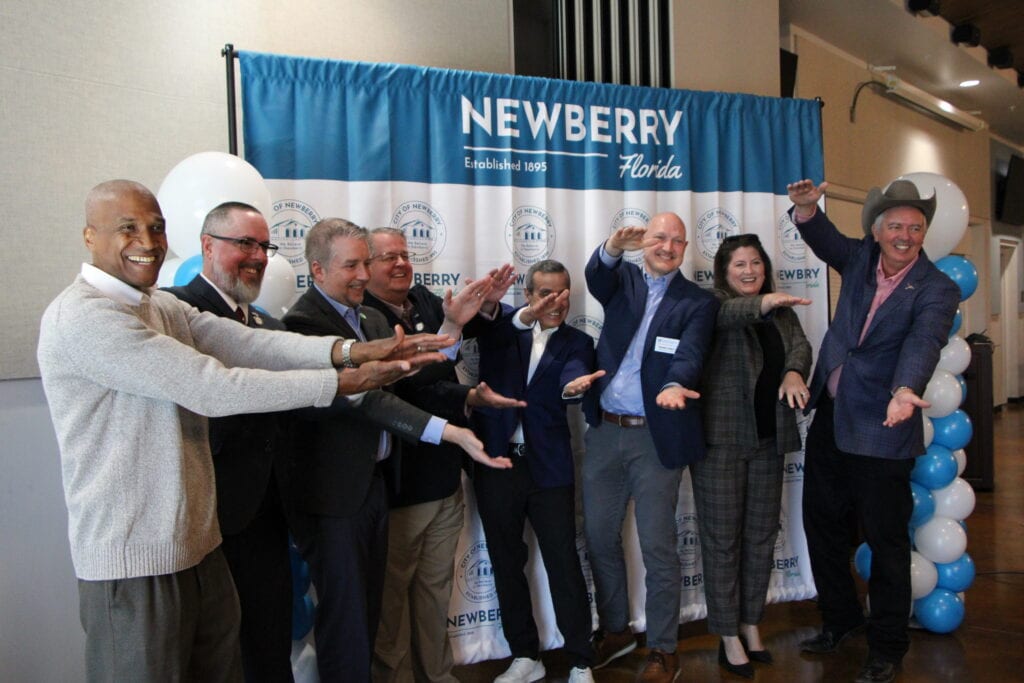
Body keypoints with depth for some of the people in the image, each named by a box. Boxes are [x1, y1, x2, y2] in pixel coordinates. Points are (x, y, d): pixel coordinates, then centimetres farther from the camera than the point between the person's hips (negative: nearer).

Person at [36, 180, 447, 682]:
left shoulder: (166, 308, 9)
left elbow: (253, 345, -6)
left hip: (198, 545, 8)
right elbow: (211, 388, -24)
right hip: (134, 563, -8)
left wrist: (352, 350, -22)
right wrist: (346, 381, -22)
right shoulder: (80, 315, -18)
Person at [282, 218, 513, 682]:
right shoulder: (304, 321, -18)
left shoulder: (373, 318, 9)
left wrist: (453, 325, -5)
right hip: (333, 493, -7)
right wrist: (451, 432, -32)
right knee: (346, 617, 6)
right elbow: (365, 398, -26)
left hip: (375, 482, 8)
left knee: (369, 611, 19)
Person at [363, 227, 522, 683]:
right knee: (393, 590, 12)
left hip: (445, 474, 8)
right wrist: (470, 398, -30)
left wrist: (486, 304, -15)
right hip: (398, 484, -7)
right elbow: (406, 389, -24)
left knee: (436, 585, 21)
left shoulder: (424, 299, 5)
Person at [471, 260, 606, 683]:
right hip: (496, 463, 2)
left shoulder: (576, 342, 4)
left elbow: (574, 376, -18)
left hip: (548, 468, -1)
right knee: (506, 564, 12)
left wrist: (574, 386, -43)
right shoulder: (501, 330, 5)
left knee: (565, 565, 2)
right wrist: (524, 316, -40)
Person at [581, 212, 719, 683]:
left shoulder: (698, 302, 0)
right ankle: (616, 630, 33)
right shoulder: (622, 281, 10)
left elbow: (690, 353, -17)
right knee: (599, 537, 13)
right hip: (603, 432, 4)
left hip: (655, 437, -3)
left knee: (658, 546, 2)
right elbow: (596, 274, -13)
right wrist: (614, 246, -35)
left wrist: (675, 385, -39)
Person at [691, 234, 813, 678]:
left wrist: (794, 371, -21)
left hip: (769, 437, 6)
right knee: (722, 537, 2)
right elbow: (725, 315, -24)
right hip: (721, 436, -5)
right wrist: (762, 303, -43)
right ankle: (728, 637, 14)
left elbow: (800, 344, 0)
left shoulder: (782, 311, 15)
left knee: (762, 534, 13)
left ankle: (751, 623, 30)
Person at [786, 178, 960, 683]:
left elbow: (923, 343, -25)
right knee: (821, 524, 16)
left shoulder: (937, 289, -10)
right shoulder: (860, 259, 5)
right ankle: (840, 620, 37)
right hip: (829, 419, 6)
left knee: (886, 538, 5)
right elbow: (825, 239, 10)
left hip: (880, 429, -5)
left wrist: (904, 390, -45)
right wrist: (807, 208, -13)